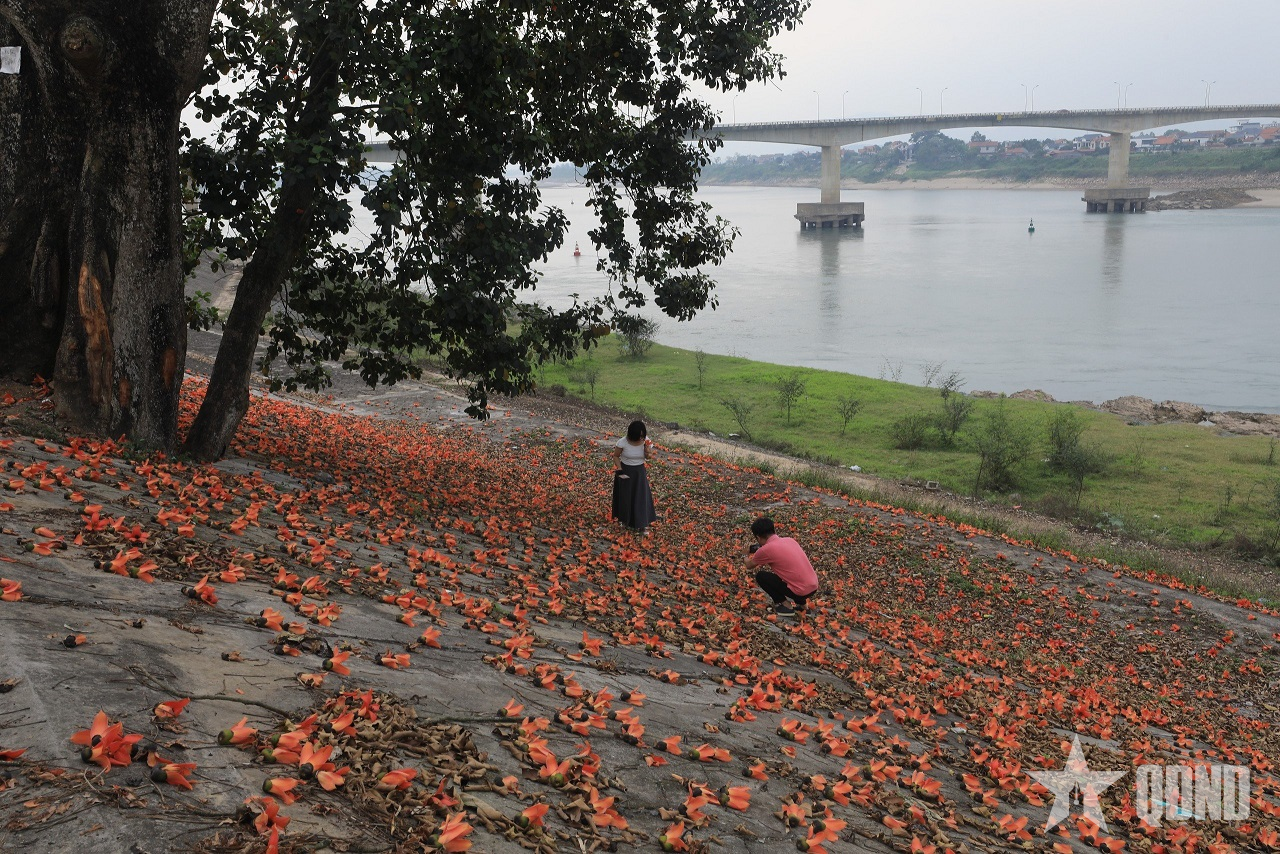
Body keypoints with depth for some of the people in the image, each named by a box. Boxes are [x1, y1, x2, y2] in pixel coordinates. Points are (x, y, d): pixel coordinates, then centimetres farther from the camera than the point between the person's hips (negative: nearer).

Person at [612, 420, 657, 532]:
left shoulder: (646, 441, -16)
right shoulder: (623, 442, -24)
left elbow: (647, 457, -1)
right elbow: (615, 456, -7)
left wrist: (647, 452, -23)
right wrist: (620, 470, -16)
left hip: (640, 472, 2)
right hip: (626, 471, -2)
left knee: (641, 497, 8)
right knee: (625, 496, 16)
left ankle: (640, 523, 23)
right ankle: (626, 520, 38)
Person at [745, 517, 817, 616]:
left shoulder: (765, 550, -9)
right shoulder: (789, 540, 10)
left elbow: (749, 566, 11)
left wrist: (749, 557, 34)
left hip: (800, 592, -7)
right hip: (814, 587, 7)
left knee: (761, 576, 5)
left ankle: (785, 606, 5)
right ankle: (802, 603, 23)